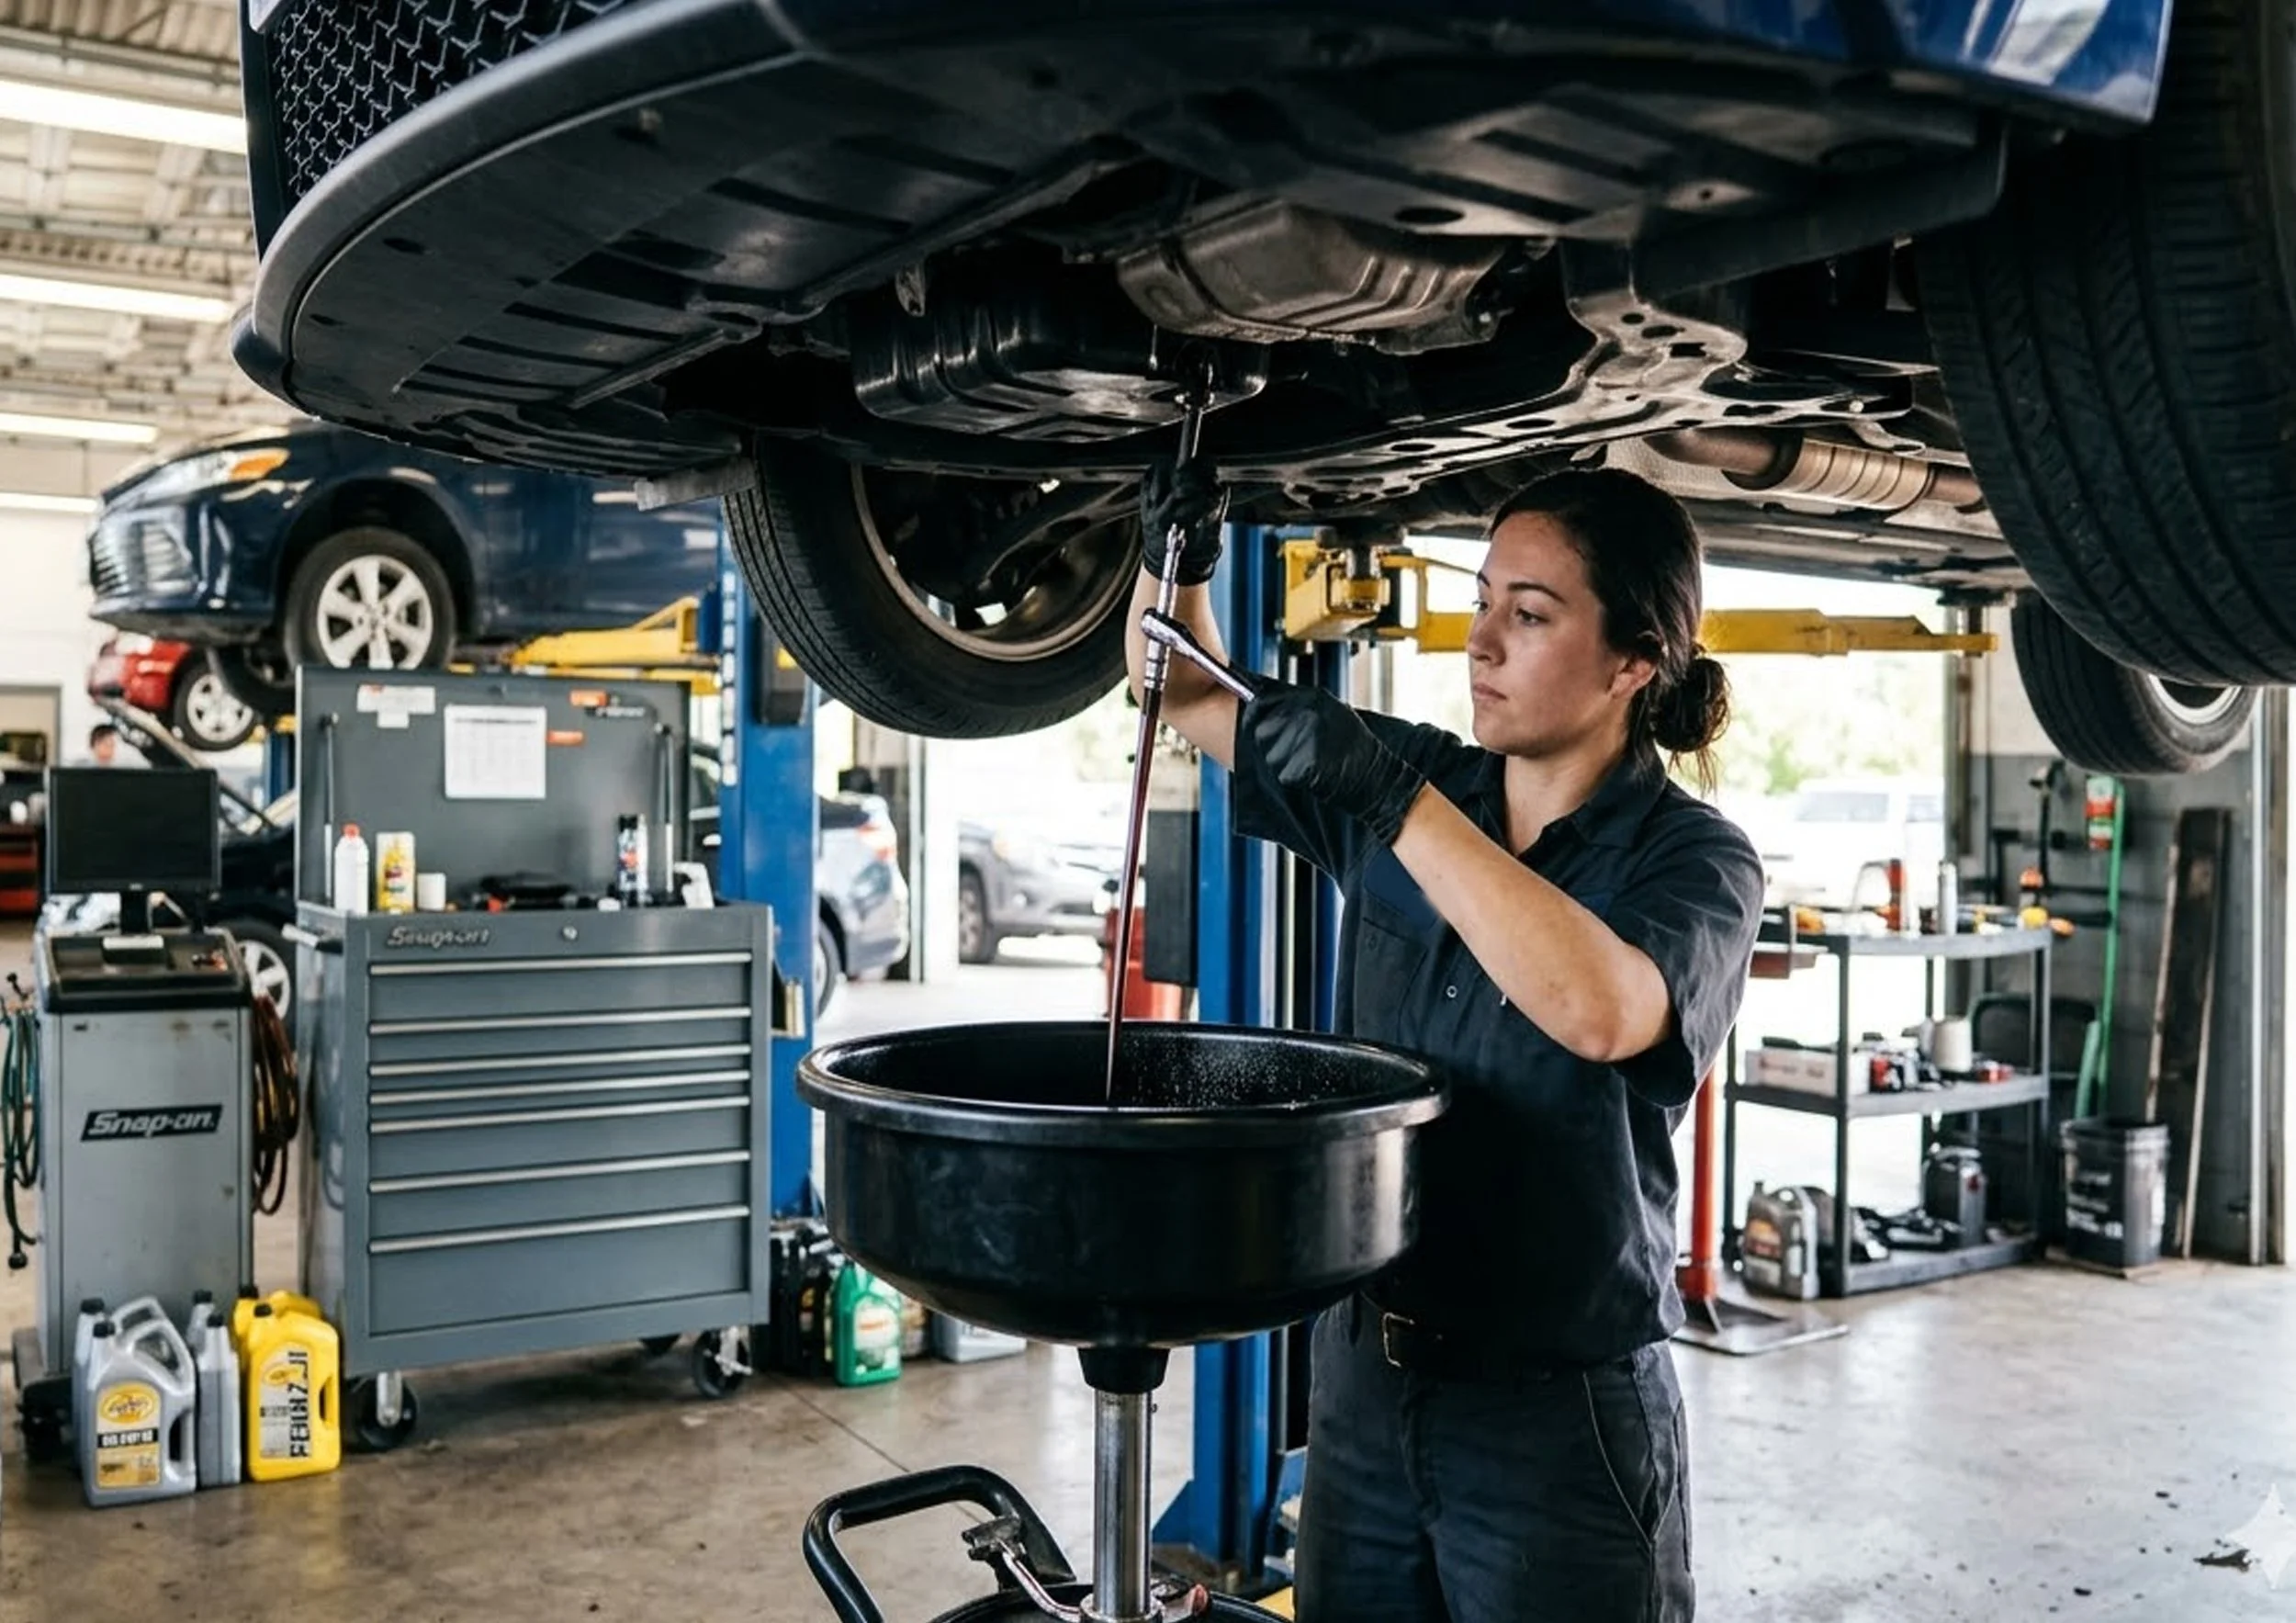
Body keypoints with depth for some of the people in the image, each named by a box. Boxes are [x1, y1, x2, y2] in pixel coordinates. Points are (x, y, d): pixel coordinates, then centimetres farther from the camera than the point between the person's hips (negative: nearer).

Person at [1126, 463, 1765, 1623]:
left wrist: (1401, 806, -33)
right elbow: (1187, 696, 10)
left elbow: (1602, 1011, -33)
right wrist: (1175, 558, -9)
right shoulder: (1406, 782, 3)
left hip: (1560, 1409, -5)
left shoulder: (1693, 857, -11)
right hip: (1364, 1367, 5)